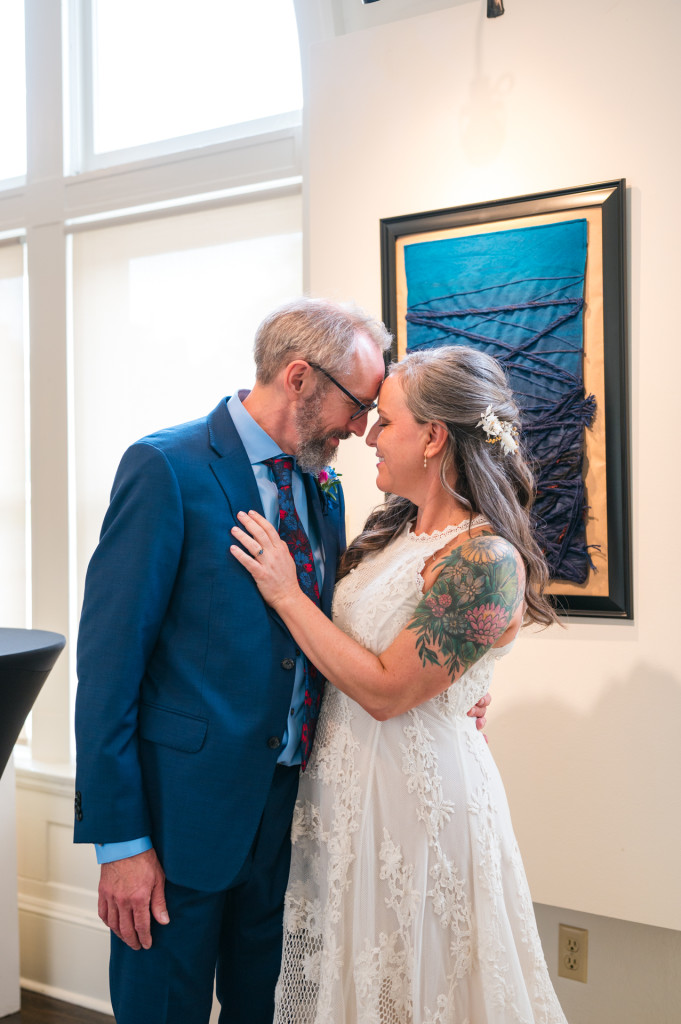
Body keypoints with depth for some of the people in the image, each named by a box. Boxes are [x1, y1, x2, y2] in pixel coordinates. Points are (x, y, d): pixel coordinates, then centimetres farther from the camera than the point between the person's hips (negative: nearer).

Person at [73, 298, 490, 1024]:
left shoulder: (323, 489, 8)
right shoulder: (166, 468, -14)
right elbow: (108, 657, -16)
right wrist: (120, 839, -17)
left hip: (290, 801, 7)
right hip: (187, 805, -6)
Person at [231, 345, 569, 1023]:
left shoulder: (485, 560, -22)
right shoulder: (392, 529, 4)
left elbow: (386, 690, -23)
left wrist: (287, 593, -18)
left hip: (414, 791, -8)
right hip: (344, 777, 8)